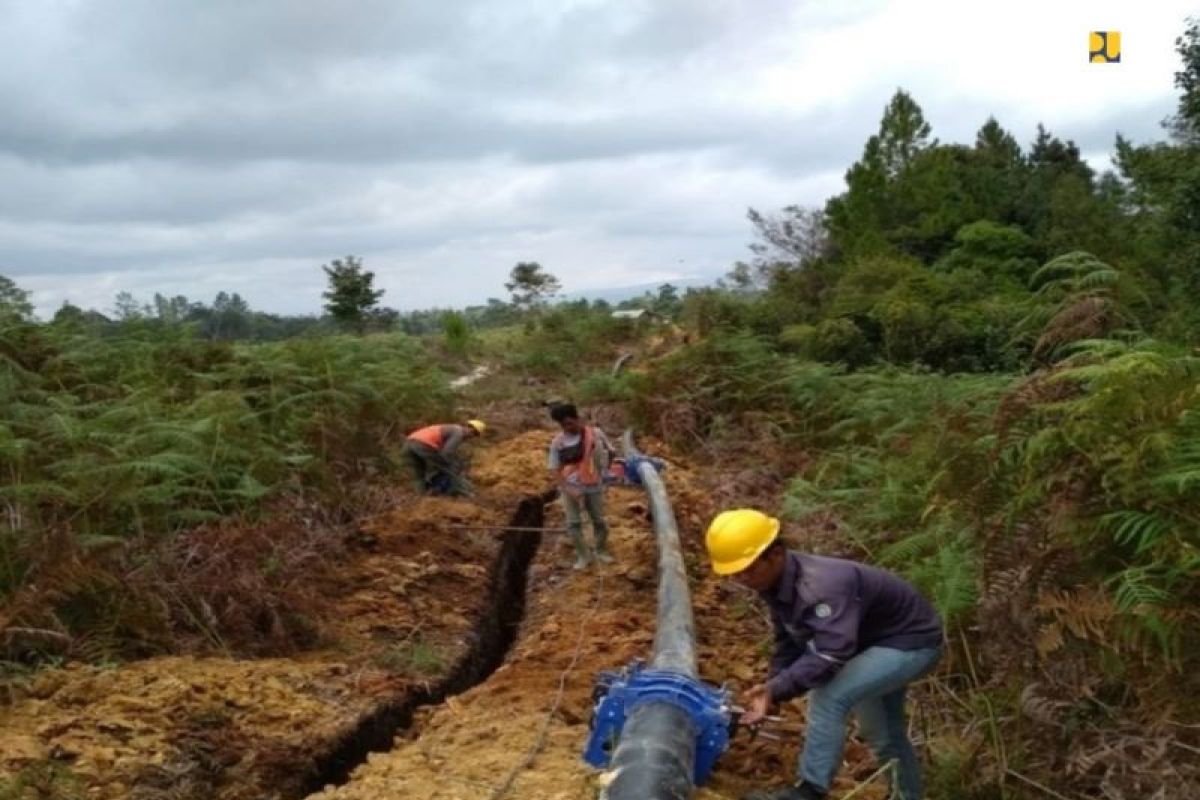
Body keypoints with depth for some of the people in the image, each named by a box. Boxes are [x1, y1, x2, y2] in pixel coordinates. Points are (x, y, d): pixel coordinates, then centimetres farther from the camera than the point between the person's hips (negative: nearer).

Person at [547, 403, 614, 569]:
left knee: (599, 520, 11)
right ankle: (583, 556, 17)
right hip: (570, 487, 0)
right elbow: (554, 470, -7)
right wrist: (568, 489, -18)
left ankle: (602, 551, 33)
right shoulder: (557, 442, -9)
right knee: (573, 523, 1)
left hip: (593, 486, 0)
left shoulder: (595, 433, -10)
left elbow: (609, 451, 6)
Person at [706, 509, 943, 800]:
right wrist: (770, 690, -10)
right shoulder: (777, 583, -8)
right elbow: (789, 644, 1)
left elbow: (829, 656, -45)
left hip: (912, 641, -10)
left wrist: (775, 689, -44)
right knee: (884, 734, 22)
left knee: (830, 697, -25)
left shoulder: (822, 586, -38)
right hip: (874, 641, 10)